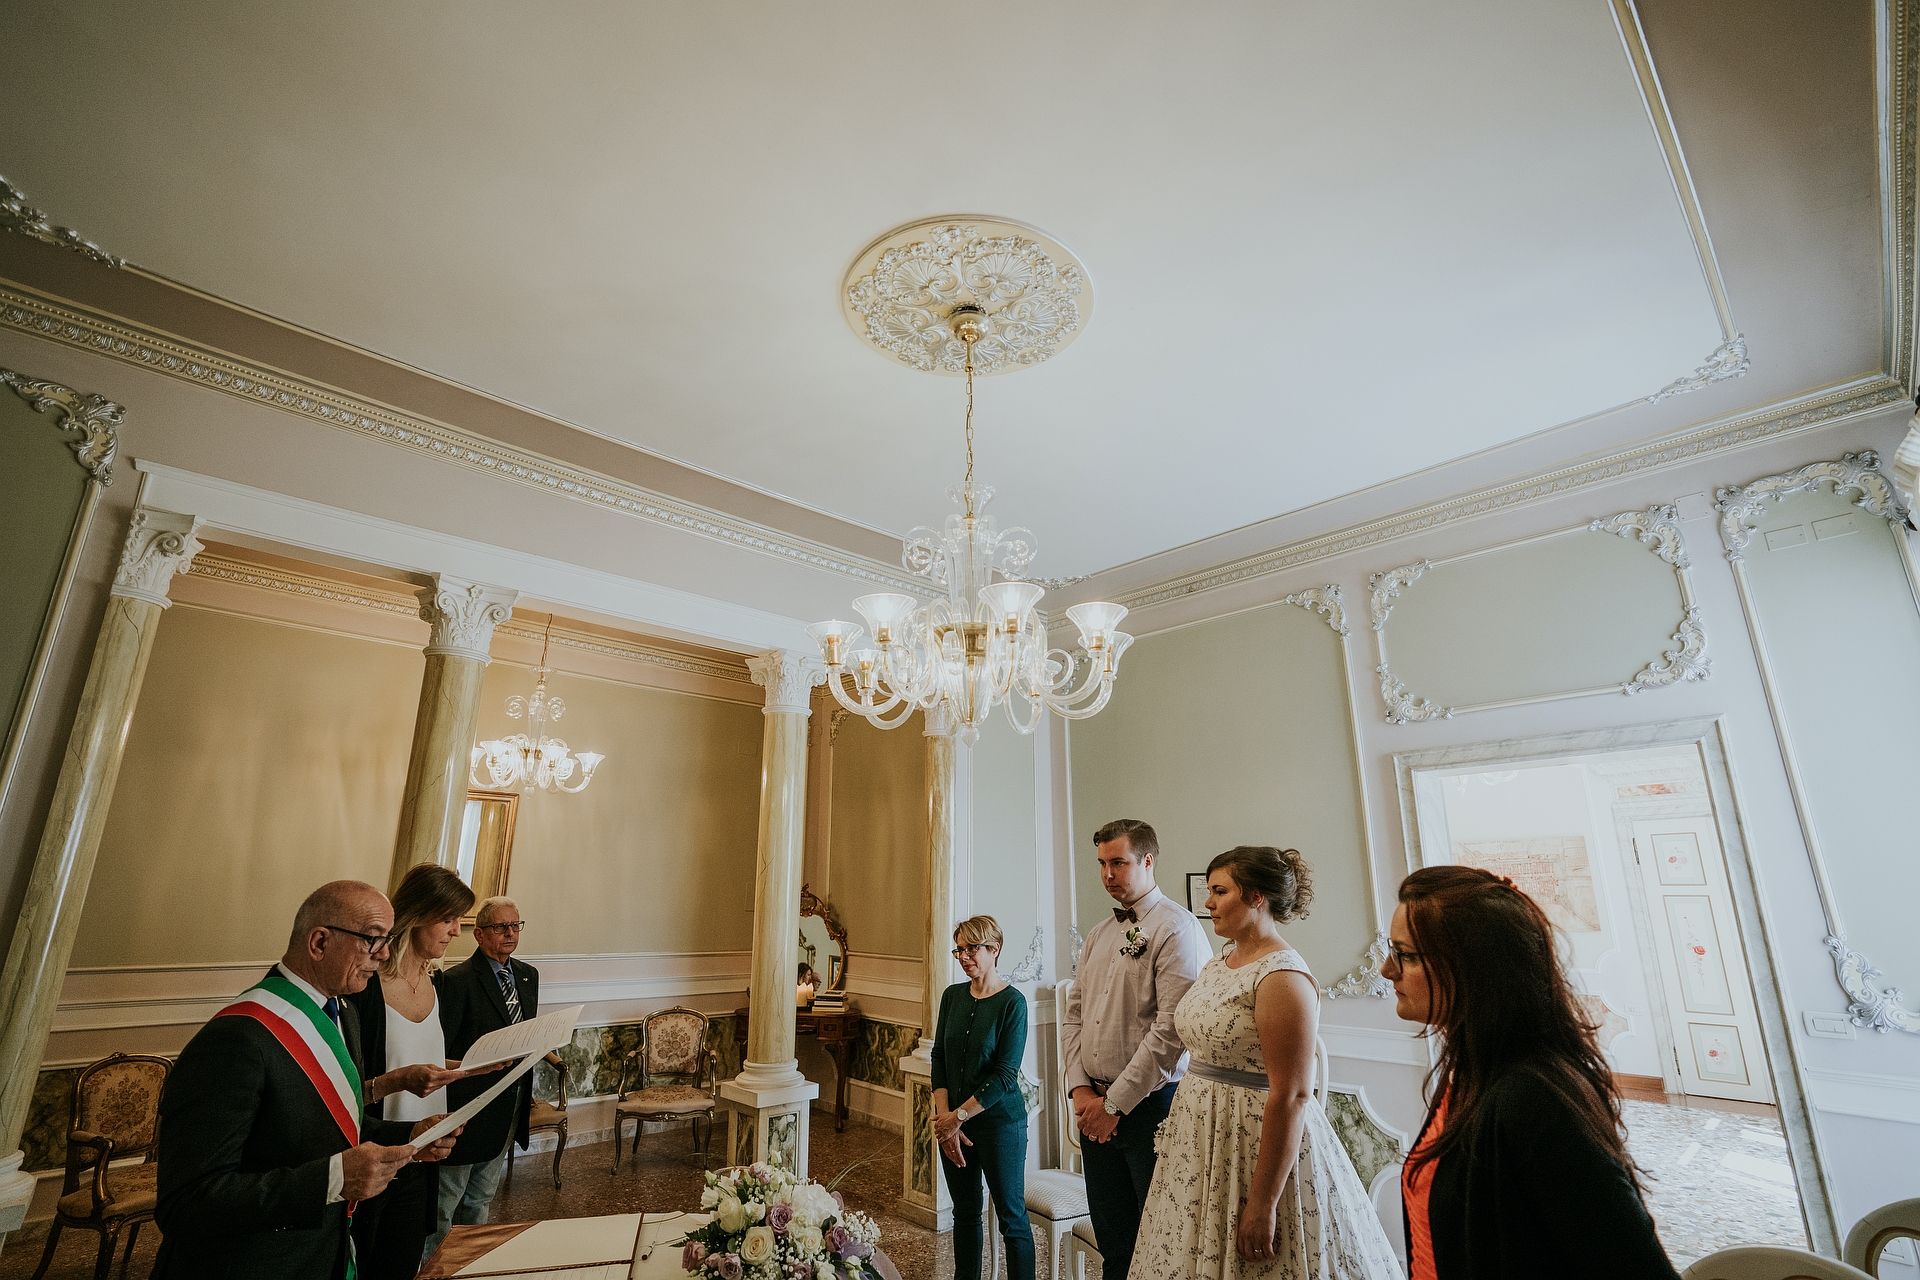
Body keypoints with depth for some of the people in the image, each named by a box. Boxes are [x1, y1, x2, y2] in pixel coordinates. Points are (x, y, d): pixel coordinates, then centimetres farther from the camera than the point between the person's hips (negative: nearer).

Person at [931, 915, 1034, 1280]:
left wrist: (958, 1116, -15)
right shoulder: (953, 995, 2)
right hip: (953, 1123, 5)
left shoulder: (1012, 1002, -14)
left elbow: (1005, 1075, -16)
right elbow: (939, 1059, 3)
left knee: (1011, 1216, 4)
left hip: (999, 1122, -5)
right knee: (965, 1210, 17)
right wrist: (943, 1117, -8)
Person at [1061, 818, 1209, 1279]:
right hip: (1096, 1105, 7)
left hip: (1150, 1105, -7)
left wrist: (1114, 1104, -15)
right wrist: (1080, 1087, -1)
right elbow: (1074, 1012, 12)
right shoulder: (1099, 934, 10)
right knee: (1110, 1231, 18)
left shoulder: (1176, 928, -14)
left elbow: (1172, 1030, -20)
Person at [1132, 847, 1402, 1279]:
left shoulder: (1282, 976, -20)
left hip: (1257, 1142, -8)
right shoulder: (1217, 965, 6)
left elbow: (1291, 1097, -23)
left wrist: (1263, 1204, -22)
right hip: (1203, 1139, 8)